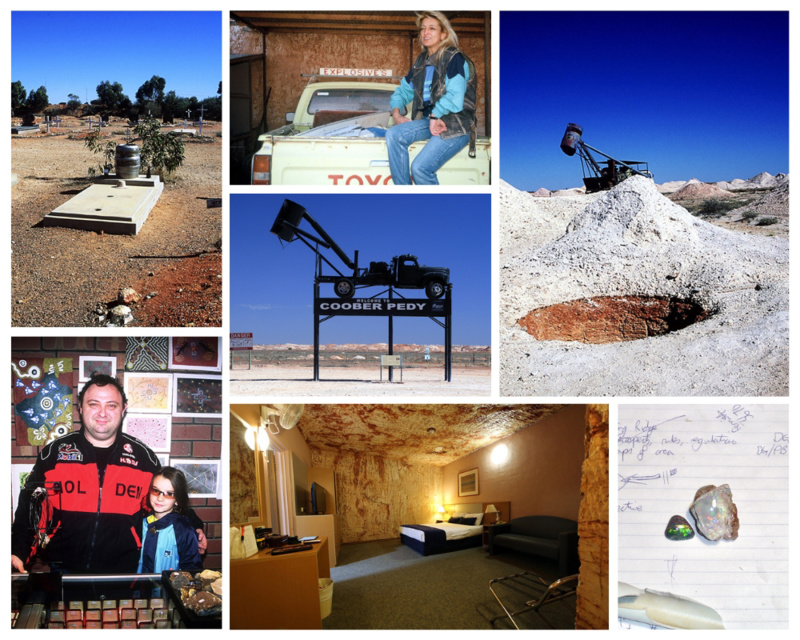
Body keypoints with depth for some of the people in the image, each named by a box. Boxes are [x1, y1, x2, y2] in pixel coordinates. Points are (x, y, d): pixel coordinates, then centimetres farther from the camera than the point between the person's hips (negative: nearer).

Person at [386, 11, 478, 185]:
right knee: (394, 134, -19)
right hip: (430, 121, 7)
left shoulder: (454, 58, -9)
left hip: (456, 126, -7)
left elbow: (454, 98, -19)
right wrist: (396, 112, 3)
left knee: (420, 167, -25)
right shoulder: (421, 61, 14)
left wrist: (434, 116, -10)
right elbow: (404, 90, 21)